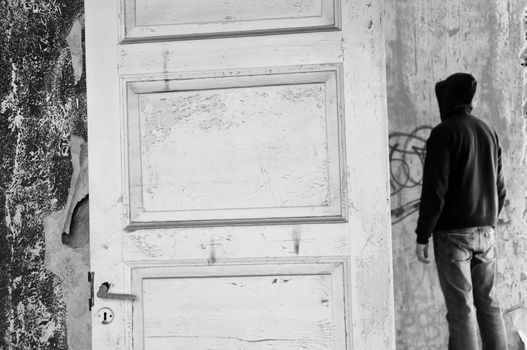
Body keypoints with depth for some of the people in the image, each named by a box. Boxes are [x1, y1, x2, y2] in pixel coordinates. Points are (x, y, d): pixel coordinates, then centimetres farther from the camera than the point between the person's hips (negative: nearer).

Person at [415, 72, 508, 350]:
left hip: (452, 233, -6)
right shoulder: (488, 132, 12)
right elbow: (499, 188, 15)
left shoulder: (444, 132, -9)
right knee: (488, 303, 13)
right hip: (485, 232, 6)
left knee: (461, 308, -3)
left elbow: (434, 189, -15)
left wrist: (422, 237, -10)